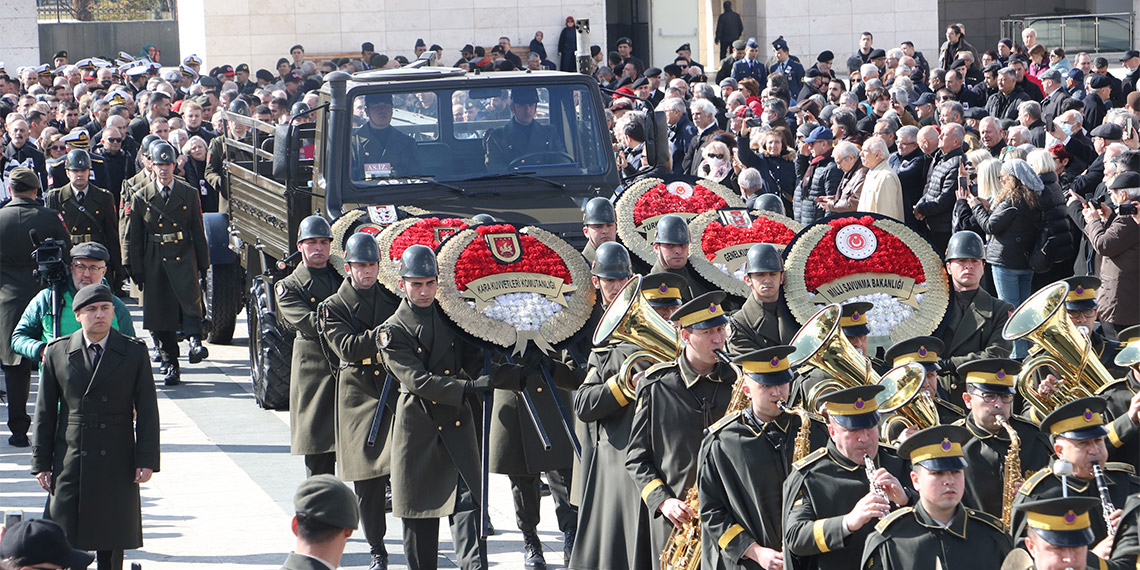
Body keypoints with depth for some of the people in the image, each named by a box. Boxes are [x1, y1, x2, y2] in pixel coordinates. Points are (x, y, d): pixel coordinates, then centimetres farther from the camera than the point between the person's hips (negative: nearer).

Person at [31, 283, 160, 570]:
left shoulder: (134, 353, 2)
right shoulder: (57, 352, 3)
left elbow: (147, 410, 2)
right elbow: (45, 413, 6)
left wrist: (147, 460, -5)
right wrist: (41, 463, 2)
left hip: (116, 465, 0)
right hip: (70, 461, 0)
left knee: (111, 546, 5)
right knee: (62, 545, -2)